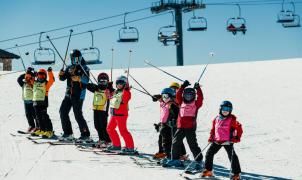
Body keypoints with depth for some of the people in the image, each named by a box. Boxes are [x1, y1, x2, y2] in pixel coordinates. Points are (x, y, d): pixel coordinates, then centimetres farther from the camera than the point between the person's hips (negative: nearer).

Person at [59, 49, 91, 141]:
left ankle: (85, 135, -1)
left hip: (78, 95, -6)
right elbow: (63, 78, 9)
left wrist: (79, 79, -37)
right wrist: (61, 75, -14)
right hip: (68, 94, 6)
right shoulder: (69, 68, 13)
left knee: (78, 115, -9)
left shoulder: (84, 68, -3)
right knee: (63, 111, 3)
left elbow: (86, 80, -18)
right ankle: (68, 133, 11)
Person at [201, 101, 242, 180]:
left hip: (228, 141, -5)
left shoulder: (232, 120, -8)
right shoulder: (216, 119, 6)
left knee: (232, 156, -12)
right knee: (209, 153, 8)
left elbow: (239, 128, -6)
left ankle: (236, 173, -5)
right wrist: (211, 137, 10)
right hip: (217, 141, 5)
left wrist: (237, 138, -12)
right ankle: (208, 170, 23)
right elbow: (213, 129, 18)